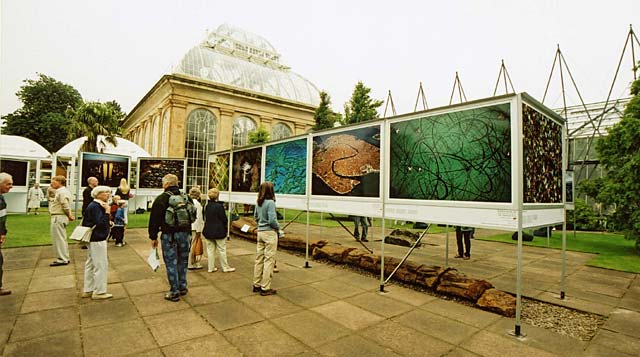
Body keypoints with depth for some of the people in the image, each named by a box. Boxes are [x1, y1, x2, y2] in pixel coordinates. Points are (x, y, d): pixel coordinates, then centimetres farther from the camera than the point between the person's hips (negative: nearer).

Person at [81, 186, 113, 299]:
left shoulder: (96, 205, 11)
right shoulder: (95, 207, -19)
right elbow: (101, 224, -26)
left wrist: (108, 223, 4)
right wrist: (107, 211, -27)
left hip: (94, 239, 11)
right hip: (97, 240, -11)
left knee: (91, 264, 17)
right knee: (101, 265, -2)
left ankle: (88, 290, 28)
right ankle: (99, 292, 8)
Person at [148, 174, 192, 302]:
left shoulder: (161, 199, -8)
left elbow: (154, 220, -6)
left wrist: (153, 237, 3)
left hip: (169, 235, -4)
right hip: (184, 234, 5)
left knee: (171, 263, 4)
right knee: (182, 261, 17)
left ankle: (174, 292, 9)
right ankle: (183, 287, 27)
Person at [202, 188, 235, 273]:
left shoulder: (207, 206, 1)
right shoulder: (219, 206, -18)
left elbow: (205, 218, 9)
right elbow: (224, 219, -13)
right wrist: (226, 223, 6)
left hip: (208, 231, 6)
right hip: (218, 232, -6)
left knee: (210, 249, 13)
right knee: (222, 250, 5)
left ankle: (211, 267, 20)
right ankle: (225, 267, 15)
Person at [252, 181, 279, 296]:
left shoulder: (258, 203, 6)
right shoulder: (270, 202, -18)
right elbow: (272, 220, -21)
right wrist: (278, 228, -4)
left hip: (260, 232, 8)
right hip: (270, 233, -8)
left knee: (259, 258, 15)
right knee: (269, 260, 1)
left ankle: (256, 285, 26)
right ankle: (265, 288, 8)